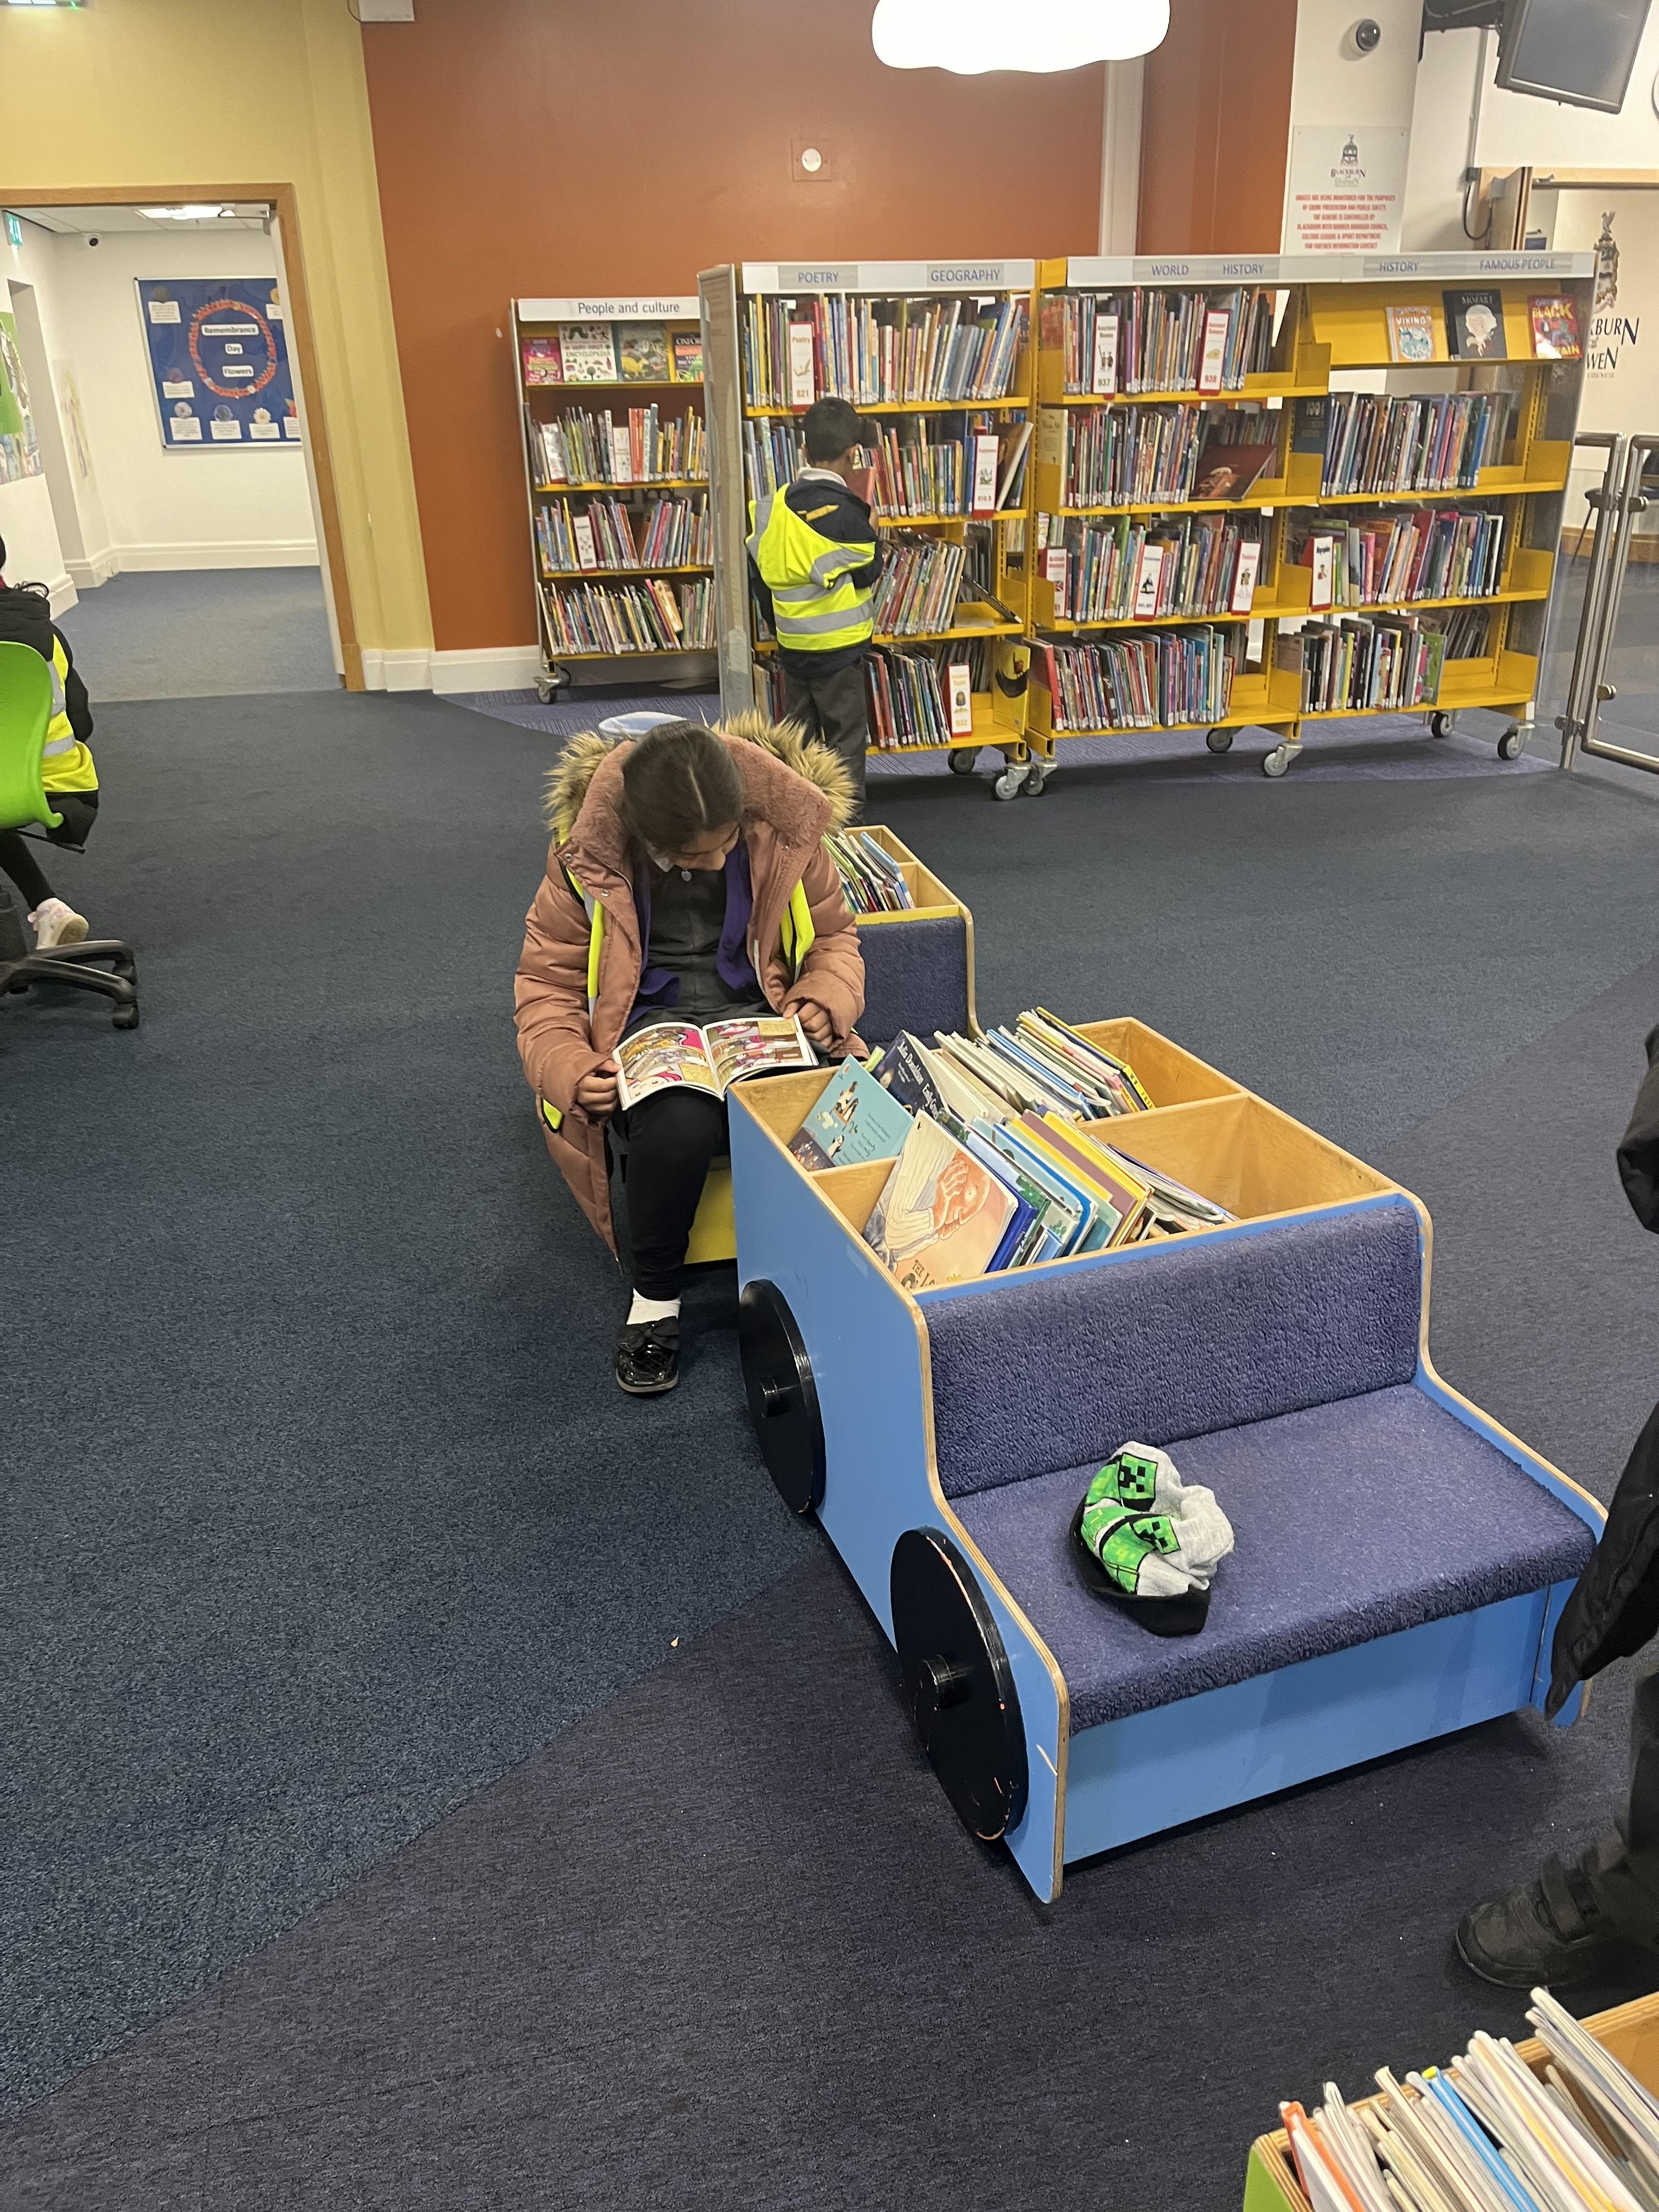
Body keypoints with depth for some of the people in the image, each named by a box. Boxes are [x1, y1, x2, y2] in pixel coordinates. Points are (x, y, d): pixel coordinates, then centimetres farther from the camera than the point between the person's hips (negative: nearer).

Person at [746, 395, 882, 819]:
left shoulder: (774, 505, 0)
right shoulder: (844, 513, -18)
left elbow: (758, 572, 6)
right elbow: (869, 572, -9)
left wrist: (779, 622, 16)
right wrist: (868, 526, 5)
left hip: (791, 645, 6)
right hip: (838, 649, -6)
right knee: (846, 741, 4)